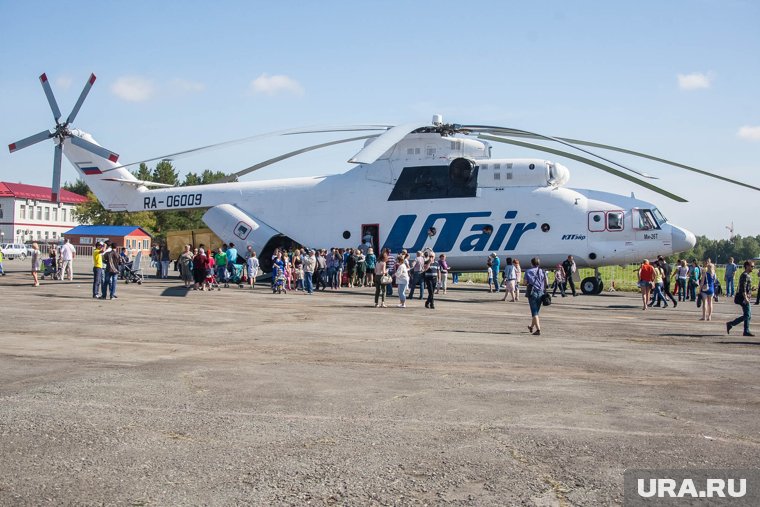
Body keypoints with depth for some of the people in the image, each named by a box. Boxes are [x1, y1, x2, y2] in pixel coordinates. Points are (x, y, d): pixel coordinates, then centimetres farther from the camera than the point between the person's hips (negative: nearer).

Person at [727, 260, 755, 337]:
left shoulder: (748, 275, 17)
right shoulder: (745, 275, -15)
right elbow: (743, 288, -22)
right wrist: (745, 298, -26)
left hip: (746, 298, 10)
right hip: (744, 298, -10)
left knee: (748, 315, 10)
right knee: (747, 315, -10)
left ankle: (746, 331, 12)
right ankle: (730, 324, -5)